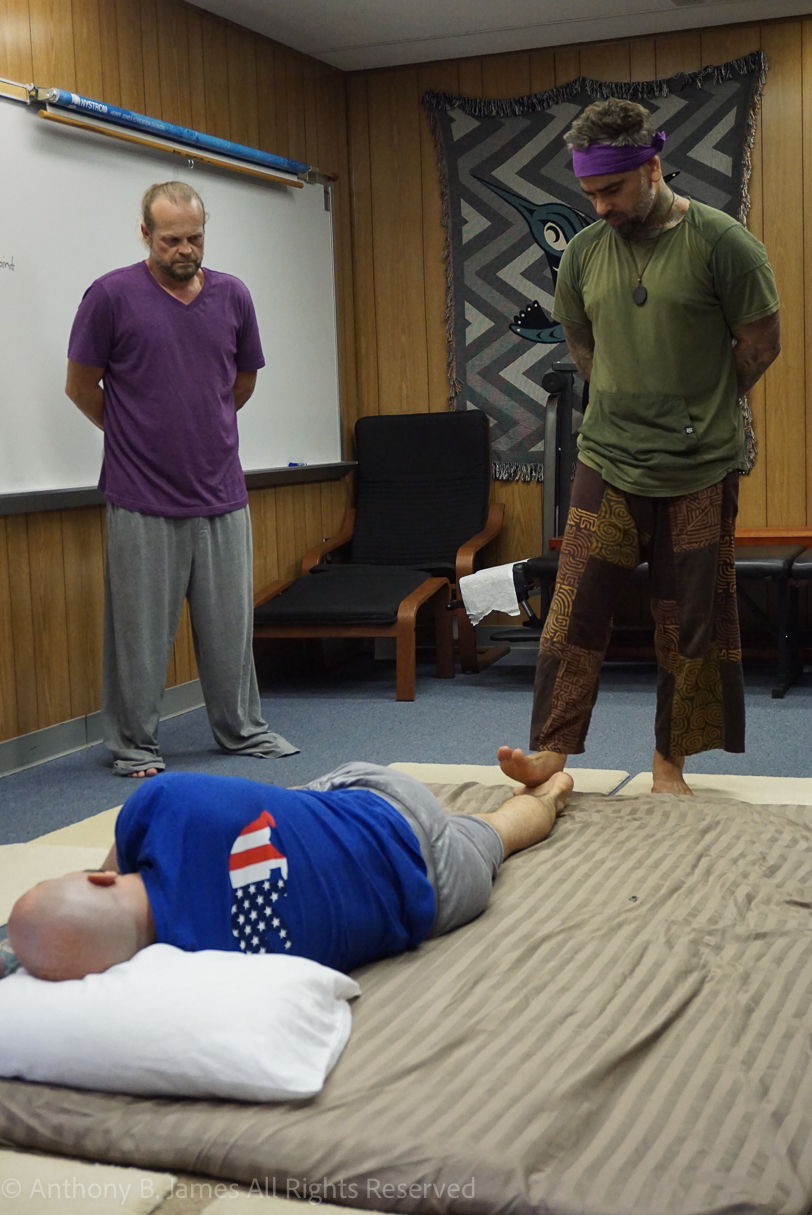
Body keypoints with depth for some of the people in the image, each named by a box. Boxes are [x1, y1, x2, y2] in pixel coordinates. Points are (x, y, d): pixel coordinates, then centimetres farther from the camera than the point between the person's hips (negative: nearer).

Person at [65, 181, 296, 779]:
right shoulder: (112, 295, -7)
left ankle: (242, 729, 27)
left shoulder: (233, 296, 5)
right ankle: (134, 747, 17)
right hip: (143, 500, -4)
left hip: (221, 495, 4)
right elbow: (82, 387, 2)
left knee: (231, 623, 12)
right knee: (141, 630, 4)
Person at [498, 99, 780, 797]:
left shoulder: (721, 242, -8)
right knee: (576, 609, -3)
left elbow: (761, 345, 0)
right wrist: (643, 411, 12)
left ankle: (670, 762, 17)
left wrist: (699, 414, 8)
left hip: (700, 473, -3)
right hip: (608, 462, 3)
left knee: (691, 622, 5)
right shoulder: (583, 253, 4)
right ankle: (552, 751, 4)